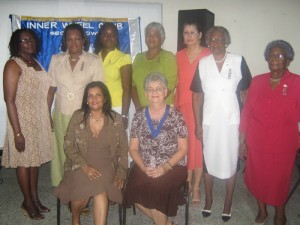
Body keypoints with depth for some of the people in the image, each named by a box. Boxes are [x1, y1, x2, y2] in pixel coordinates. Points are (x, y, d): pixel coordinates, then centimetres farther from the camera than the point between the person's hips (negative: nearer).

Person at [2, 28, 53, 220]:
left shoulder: (36, 63, 10)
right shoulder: (13, 64, -12)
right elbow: (9, 100, -17)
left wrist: (48, 118, 11)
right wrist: (17, 132, -21)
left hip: (40, 119, 7)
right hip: (23, 120, -7)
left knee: (36, 158, 14)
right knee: (24, 161, 6)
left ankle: (35, 197, 27)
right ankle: (27, 202, 21)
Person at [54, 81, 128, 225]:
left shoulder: (116, 119, 1)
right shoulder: (77, 116, -1)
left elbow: (123, 149, 5)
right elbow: (68, 146, -2)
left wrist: (121, 174, -6)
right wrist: (85, 166, -15)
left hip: (105, 166, 0)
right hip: (81, 165, 0)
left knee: (100, 191, -31)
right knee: (81, 195, -25)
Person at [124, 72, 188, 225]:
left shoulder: (176, 116, 0)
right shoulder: (139, 116, 7)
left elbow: (183, 149, 0)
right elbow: (133, 148, 8)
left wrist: (166, 167, -14)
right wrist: (143, 167, -9)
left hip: (173, 167, -2)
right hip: (144, 168, 3)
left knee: (156, 188, -29)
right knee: (135, 188, -25)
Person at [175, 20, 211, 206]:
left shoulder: (208, 55, -5)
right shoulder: (179, 56, 10)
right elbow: (177, 83, 12)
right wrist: (175, 105, 8)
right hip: (182, 106, 4)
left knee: (198, 145, 2)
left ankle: (196, 187, 16)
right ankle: (188, 183, 26)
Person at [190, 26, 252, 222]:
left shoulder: (238, 61, -5)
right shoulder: (203, 64, -1)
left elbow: (245, 93, 0)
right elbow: (197, 96, 2)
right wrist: (198, 124, 0)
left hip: (232, 121, -1)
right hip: (209, 121, 2)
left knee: (231, 161, 10)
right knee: (208, 160, 13)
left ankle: (228, 202, 29)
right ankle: (209, 198, 34)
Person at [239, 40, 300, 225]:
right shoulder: (257, 81, 1)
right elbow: (247, 111, 2)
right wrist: (242, 140, 2)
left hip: (282, 142, -2)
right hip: (256, 140, 2)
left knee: (280, 178, 11)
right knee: (258, 176, 14)